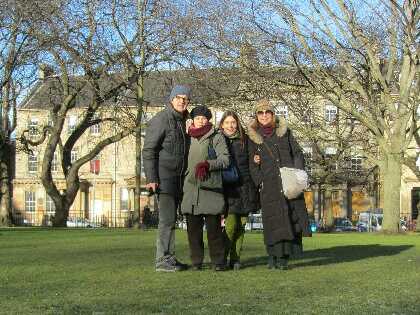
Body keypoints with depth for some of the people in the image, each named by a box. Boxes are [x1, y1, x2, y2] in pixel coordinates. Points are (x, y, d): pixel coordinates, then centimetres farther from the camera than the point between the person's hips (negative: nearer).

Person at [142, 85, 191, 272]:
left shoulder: (181, 121, 17)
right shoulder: (161, 120, -9)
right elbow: (148, 150, -13)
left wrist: (184, 177, 19)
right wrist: (151, 178, -19)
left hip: (177, 178, 8)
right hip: (164, 177, -8)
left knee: (171, 219, 10)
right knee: (167, 218, -11)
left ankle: (169, 258, 15)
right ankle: (163, 260, -8)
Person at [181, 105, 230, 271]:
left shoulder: (217, 137, 5)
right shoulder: (189, 138, 16)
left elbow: (225, 159, -4)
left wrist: (207, 164, -17)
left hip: (210, 187, -4)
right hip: (191, 187, 4)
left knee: (213, 226, -5)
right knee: (193, 227, 3)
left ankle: (218, 260, 4)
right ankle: (196, 261, 11)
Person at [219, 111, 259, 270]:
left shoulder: (245, 140, 10)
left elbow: (251, 162, 18)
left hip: (244, 186, 3)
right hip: (227, 187, -3)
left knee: (241, 225, 4)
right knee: (231, 224, -12)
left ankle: (235, 258, 12)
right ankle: (222, 257, 2)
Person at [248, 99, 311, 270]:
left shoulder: (285, 132, 12)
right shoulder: (253, 137, 12)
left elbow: (297, 153, 11)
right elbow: (252, 165, 13)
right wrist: (260, 183, -3)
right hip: (269, 186, -1)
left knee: (292, 218, -5)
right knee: (274, 220, -7)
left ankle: (284, 256, -1)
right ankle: (274, 256, 0)